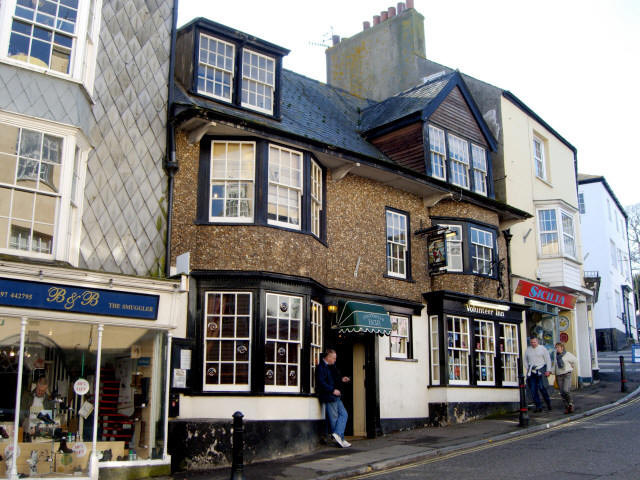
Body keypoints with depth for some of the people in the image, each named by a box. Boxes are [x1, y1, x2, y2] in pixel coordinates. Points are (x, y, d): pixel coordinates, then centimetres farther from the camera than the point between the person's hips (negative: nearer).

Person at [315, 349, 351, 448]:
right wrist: (333, 390, -23)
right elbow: (321, 382, -21)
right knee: (334, 417, -3)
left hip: (335, 396, 10)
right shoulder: (321, 367, -14)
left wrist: (341, 379, 12)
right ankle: (340, 438, 2)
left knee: (344, 414, 5)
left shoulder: (331, 367, 16)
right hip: (329, 397, -10)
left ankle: (337, 434, 2)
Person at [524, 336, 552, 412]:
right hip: (531, 371, 4)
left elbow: (548, 360, 2)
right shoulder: (528, 350, 12)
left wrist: (548, 370, -5)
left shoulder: (542, 349, 2)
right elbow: (525, 361, 19)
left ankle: (548, 402, 6)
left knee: (541, 387, -13)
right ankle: (538, 406, 3)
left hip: (540, 370, -4)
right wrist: (527, 369, 9)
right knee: (533, 389, -2)